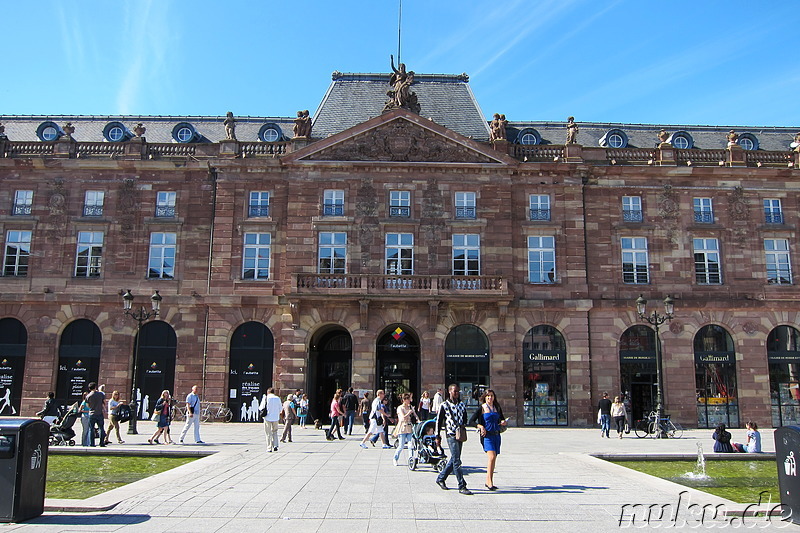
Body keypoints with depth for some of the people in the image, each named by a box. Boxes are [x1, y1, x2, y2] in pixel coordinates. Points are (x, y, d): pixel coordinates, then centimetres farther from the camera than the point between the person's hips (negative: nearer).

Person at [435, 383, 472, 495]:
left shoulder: (462, 405, 13)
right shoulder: (444, 405, -3)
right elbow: (439, 421, 0)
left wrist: (463, 428, 11)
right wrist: (437, 436, -2)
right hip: (451, 435, -6)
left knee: (454, 460, 11)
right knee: (456, 461, -10)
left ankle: (441, 478, 28)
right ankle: (462, 486, -8)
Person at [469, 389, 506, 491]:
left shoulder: (497, 408, 13)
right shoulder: (481, 408, -1)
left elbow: (502, 419, 25)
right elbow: (471, 421, -2)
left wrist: (504, 422, 2)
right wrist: (480, 426, -16)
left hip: (496, 435, 5)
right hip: (487, 435, -5)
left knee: (493, 459, 8)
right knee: (492, 457, -19)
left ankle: (488, 482, 19)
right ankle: (489, 482, -13)